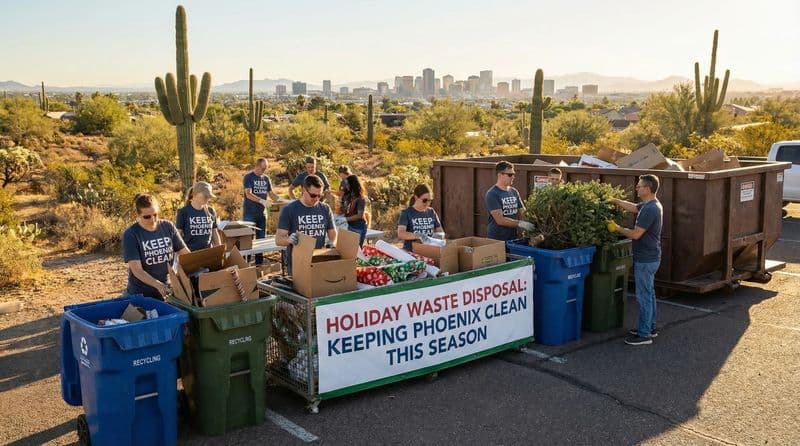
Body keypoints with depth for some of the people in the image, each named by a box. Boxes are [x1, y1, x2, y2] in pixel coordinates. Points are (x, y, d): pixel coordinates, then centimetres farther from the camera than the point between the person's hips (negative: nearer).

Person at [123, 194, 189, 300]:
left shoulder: (168, 227, -1)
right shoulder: (130, 235, -11)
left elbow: (185, 253, 2)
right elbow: (137, 270, -19)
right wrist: (158, 285, -33)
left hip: (168, 291, 3)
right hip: (141, 295, -3)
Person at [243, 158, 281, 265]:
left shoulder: (266, 178, 11)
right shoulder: (248, 177, -7)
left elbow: (271, 193, 14)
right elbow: (248, 194, -17)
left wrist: (280, 199, -6)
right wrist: (262, 201, -30)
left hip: (262, 213, 6)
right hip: (250, 214, -6)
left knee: (261, 239, 10)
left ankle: (259, 263, 17)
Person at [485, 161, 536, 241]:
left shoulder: (514, 192, 9)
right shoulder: (492, 194, -12)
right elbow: (500, 220, -18)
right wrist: (520, 223, -23)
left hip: (513, 238, 6)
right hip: (496, 240, -6)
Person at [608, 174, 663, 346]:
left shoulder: (650, 209, -24)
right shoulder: (652, 205, 8)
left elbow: (635, 234, -23)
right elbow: (631, 207, 21)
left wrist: (617, 228, -9)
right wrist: (612, 200, 15)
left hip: (645, 260, -10)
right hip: (650, 258, 10)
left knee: (644, 296, -4)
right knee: (649, 293, 18)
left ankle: (644, 334, 2)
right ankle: (650, 327, 29)